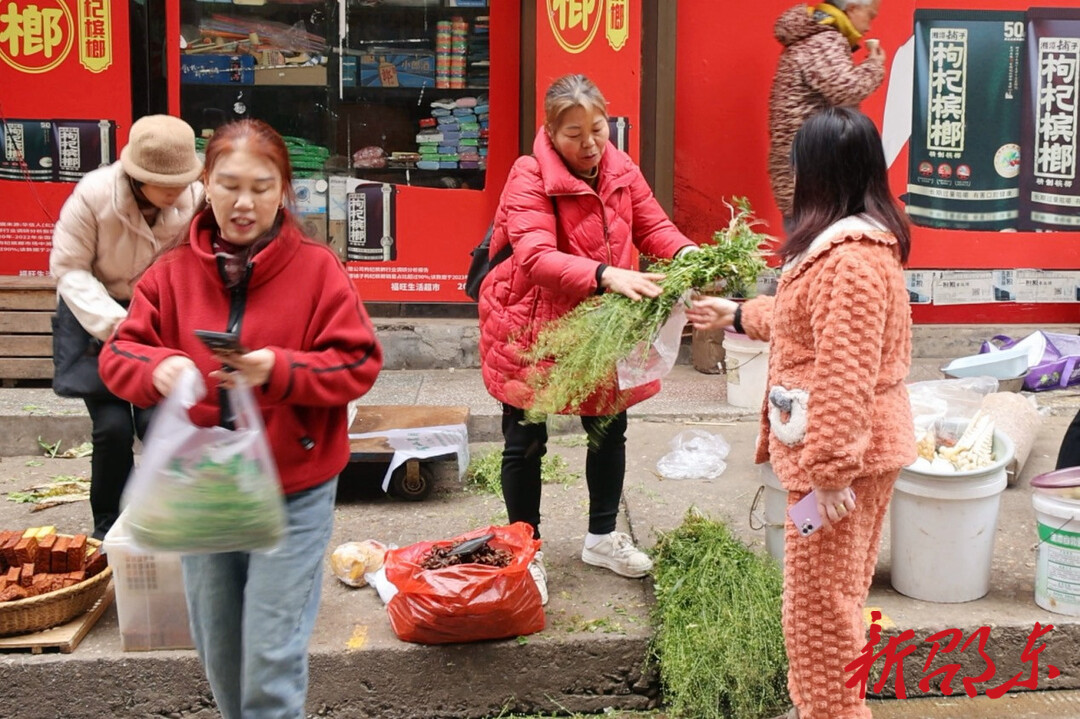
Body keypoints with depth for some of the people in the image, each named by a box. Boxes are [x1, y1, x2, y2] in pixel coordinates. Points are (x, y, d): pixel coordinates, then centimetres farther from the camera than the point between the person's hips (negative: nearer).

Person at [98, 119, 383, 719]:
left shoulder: (317, 268, -8)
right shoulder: (174, 271, 1)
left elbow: (359, 364, -10)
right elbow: (118, 354, 1)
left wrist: (278, 370, -25)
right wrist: (157, 368, -21)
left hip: (293, 493, -4)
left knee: (272, 654, -2)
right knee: (218, 649, 18)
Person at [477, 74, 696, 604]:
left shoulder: (622, 170, -2)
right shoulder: (529, 178, -21)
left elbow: (654, 227, 0)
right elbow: (537, 258, -33)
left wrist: (688, 255, -24)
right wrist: (607, 275, -47)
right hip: (530, 327, -5)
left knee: (610, 430, 16)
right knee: (525, 444, 6)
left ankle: (602, 536, 38)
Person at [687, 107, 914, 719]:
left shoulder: (850, 259, -24)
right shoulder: (857, 241, 11)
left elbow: (846, 377, -26)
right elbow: (805, 321, 25)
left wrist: (830, 472, -25)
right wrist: (739, 315, 31)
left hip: (842, 454, -11)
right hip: (852, 450, 11)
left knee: (820, 604, 3)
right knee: (834, 595, 22)